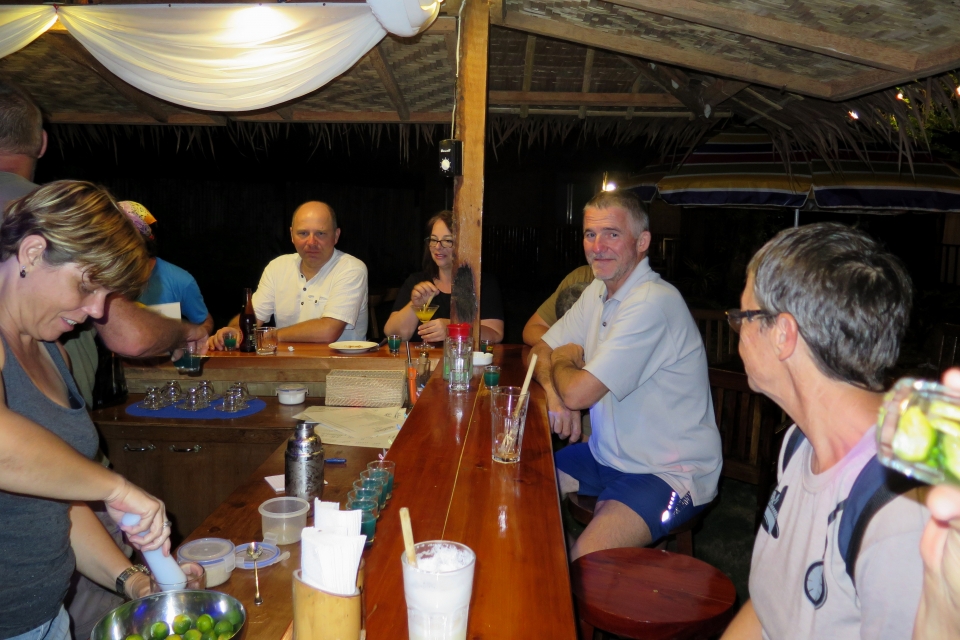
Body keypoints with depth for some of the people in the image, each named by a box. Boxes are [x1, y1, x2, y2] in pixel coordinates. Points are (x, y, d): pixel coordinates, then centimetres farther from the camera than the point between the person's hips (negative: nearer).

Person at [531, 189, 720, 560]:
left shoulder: (653, 303, -25)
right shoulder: (599, 292, 6)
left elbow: (579, 393, -26)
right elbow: (542, 350, 10)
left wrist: (561, 362, -3)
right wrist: (553, 393, -12)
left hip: (671, 474, -9)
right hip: (608, 455, 9)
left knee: (583, 563, -28)